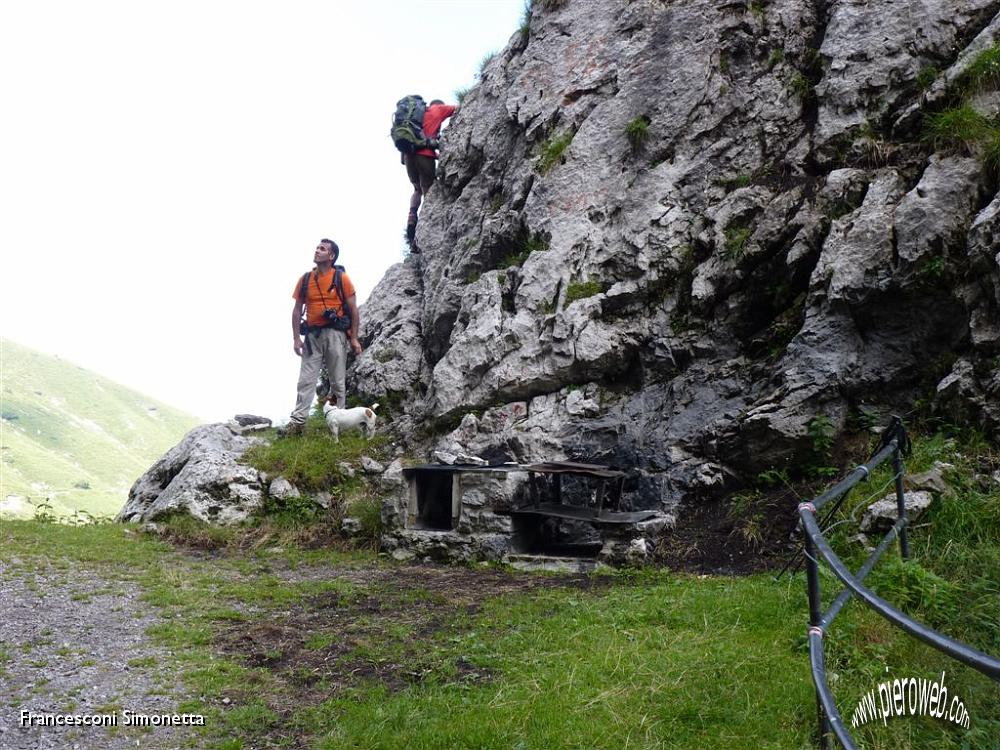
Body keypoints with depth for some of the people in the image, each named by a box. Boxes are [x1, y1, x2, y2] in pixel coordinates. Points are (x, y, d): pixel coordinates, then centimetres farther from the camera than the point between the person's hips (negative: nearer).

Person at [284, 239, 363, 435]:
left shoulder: (341, 278, -1)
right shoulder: (305, 280, 8)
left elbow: (353, 310, 1)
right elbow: (297, 310, 11)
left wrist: (353, 338, -4)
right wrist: (296, 338, 2)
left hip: (335, 333, -3)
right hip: (312, 334, 3)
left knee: (337, 381, 2)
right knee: (306, 380, -2)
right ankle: (297, 420, -5)